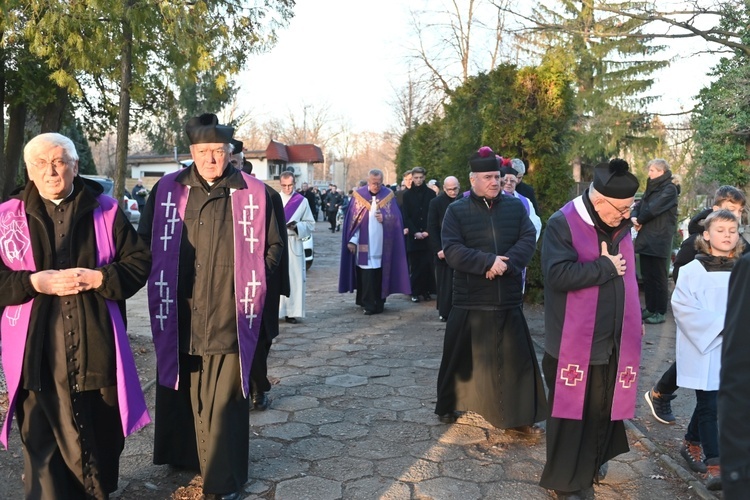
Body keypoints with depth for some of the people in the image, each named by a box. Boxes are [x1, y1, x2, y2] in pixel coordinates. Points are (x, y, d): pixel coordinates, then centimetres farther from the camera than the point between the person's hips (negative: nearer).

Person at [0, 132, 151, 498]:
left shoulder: (105, 211, 4)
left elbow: (139, 262, 3)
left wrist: (98, 278, -14)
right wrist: (36, 282, -14)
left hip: (96, 350, 1)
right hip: (37, 353, 0)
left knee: (101, 436, 13)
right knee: (42, 441, 7)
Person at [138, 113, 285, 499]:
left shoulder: (254, 193, -1)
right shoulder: (167, 189, 4)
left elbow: (273, 246, 7)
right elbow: (144, 240, 13)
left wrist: (251, 280, -1)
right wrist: (161, 278, 6)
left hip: (228, 317, -2)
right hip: (179, 315, 3)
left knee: (224, 398, 3)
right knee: (179, 390, 15)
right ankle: (183, 454, 36)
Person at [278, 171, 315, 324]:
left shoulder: (302, 201, 7)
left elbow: (310, 224, 7)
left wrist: (297, 226, -11)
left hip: (294, 245, 1)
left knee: (294, 278, 0)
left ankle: (291, 312, 7)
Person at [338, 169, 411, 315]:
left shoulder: (389, 196, 5)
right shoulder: (359, 195, 3)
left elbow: (396, 218, 2)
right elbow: (353, 219, 3)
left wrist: (384, 218, -17)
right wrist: (352, 240, -3)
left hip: (381, 244, 1)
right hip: (363, 243, 0)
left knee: (379, 274, 1)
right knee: (366, 274, -4)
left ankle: (377, 302, 13)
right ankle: (368, 303, 5)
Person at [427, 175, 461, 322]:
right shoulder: (436, 202, -1)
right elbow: (432, 228, -3)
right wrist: (438, 249, -10)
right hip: (443, 249, -2)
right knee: (445, 282, 2)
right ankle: (444, 312, 10)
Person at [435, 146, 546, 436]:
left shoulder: (515, 207, 7)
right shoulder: (456, 210, -1)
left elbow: (528, 241, -4)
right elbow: (452, 250, -12)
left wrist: (506, 263, -21)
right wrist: (488, 262, -22)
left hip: (508, 300, 2)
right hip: (469, 301, -2)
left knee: (516, 359, 5)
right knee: (461, 358, 10)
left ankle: (519, 417, 17)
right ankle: (448, 406, 31)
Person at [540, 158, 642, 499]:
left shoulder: (620, 227, 7)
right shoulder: (562, 225, -14)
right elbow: (558, 274, -26)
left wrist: (635, 318, 14)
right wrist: (605, 267, -18)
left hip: (614, 339, 6)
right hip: (576, 340, -6)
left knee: (604, 406, 16)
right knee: (572, 408, 5)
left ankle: (593, 461, 39)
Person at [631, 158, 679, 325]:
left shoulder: (670, 189, -8)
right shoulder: (651, 188, 17)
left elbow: (653, 208, -17)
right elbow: (639, 205, 13)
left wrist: (639, 220, -3)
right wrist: (634, 217, -8)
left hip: (659, 240, -8)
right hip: (646, 238, 8)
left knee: (658, 277, -2)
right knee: (647, 276, 12)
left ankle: (660, 312, 5)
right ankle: (650, 308, 21)